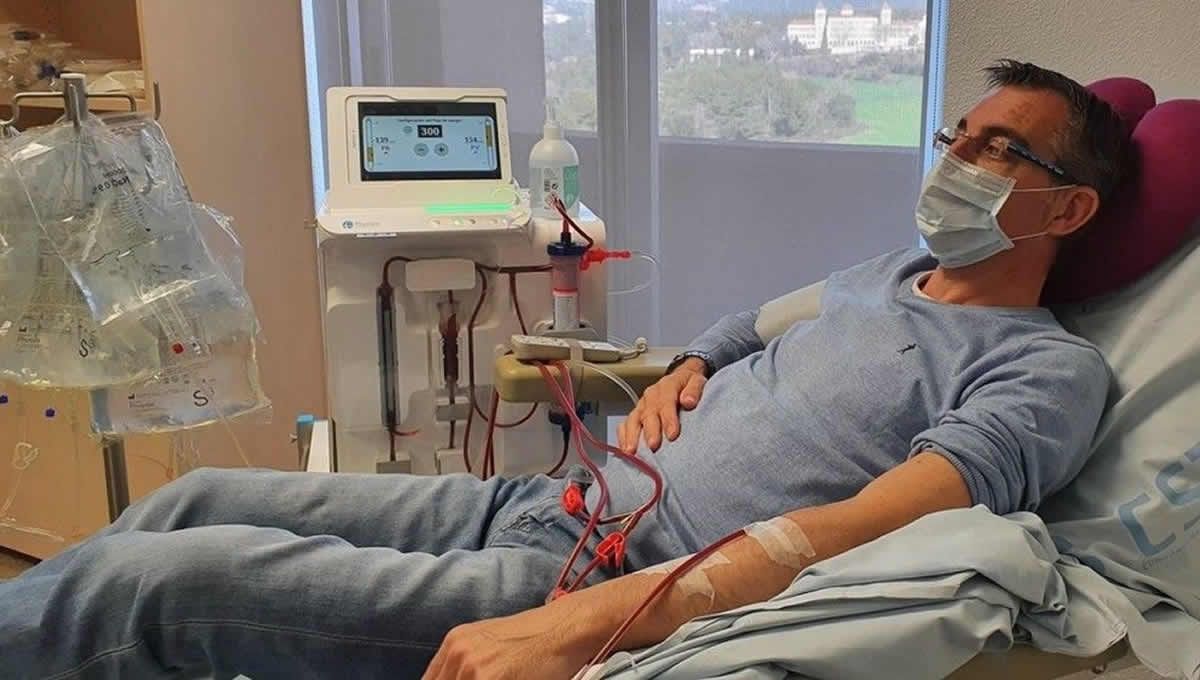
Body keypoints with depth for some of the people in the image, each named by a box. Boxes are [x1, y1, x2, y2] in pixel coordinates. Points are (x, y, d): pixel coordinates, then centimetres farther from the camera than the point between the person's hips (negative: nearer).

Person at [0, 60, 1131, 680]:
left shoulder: (1047, 369, -8)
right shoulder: (882, 274, 17)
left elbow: (853, 534, -23)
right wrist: (681, 372, 5)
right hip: (543, 499, 8)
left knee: (149, 578, -13)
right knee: (197, 501, 8)